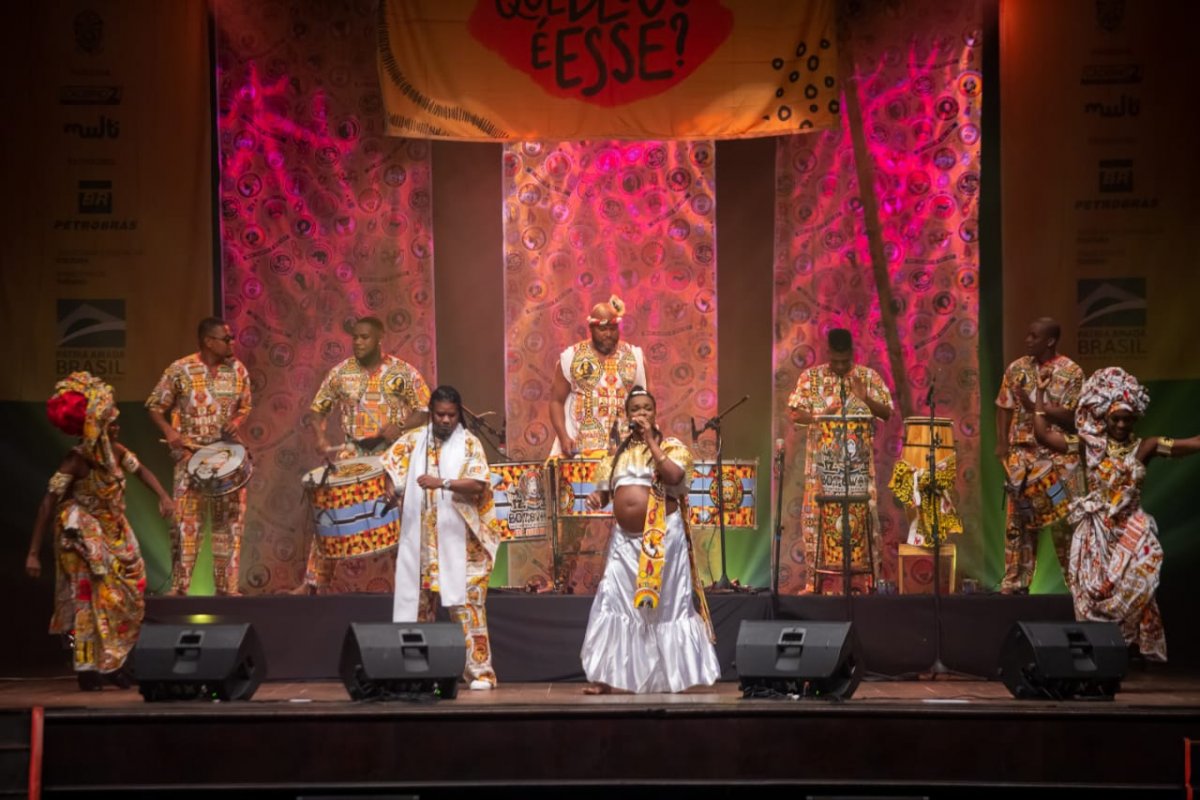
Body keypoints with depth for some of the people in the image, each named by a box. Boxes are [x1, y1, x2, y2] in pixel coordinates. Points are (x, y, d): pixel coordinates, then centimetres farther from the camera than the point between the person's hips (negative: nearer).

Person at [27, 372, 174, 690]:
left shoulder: (116, 451, -6)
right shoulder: (76, 460, -23)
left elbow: (141, 470, 14)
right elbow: (48, 503, -24)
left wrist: (164, 497, -2)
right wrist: (34, 553, -27)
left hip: (114, 533, 7)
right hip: (85, 537, -7)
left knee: (128, 596, 7)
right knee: (90, 598, -4)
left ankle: (112, 664, 19)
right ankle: (89, 668, 6)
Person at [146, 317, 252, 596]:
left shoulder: (237, 370, 3)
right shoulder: (180, 370, -7)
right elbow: (155, 406, 1)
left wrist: (237, 421, -5)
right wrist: (169, 431, -14)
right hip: (191, 454, -4)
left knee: (229, 520, 5)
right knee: (186, 520, -5)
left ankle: (227, 586, 13)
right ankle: (179, 586, 1)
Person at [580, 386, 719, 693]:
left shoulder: (672, 446, 2)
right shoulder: (618, 452, 15)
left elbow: (674, 476, -18)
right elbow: (605, 489, 18)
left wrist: (651, 441, -14)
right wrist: (596, 497, -5)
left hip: (661, 536, -4)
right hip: (625, 538, 4)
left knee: (667, 603, 0)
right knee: (613, 601, -1)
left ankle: (672, 674, 7)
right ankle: (605, 675, 2)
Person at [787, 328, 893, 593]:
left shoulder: (869, 377, 5)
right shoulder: (811, 377, 5)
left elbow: (887, 413, 3)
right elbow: (795, 414, 2)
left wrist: (866, 399, -14)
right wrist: (820, 417, -16)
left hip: (860, 461, 0)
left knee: (864, 516, -3)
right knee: (815, 516, -2)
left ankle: (867, 578, 3)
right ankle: (815, 578, 4)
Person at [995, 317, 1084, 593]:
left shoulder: (1071, 372, -4)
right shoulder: (1016, 368, 8)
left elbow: (1071, 417, -10)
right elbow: (1004, 408, 10)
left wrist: (1034, 405, -17)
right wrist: (1001, 444, -1)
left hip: (1058, 456, -3)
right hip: (1021, 453, 3)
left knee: (1063, 518, -2)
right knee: (1018, 517, 3)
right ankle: (1016, 580, 8)